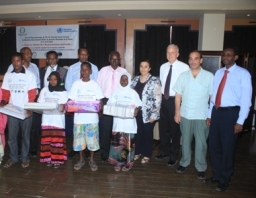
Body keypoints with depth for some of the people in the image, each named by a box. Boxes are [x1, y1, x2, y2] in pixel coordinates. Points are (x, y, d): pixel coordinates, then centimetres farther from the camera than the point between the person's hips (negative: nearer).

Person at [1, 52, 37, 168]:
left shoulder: (30, 75, -3)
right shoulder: (7, 75, 6)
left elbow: (32, 94, -6)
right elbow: (5, 92, 9)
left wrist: (29, 109, -15)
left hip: (25, 111, -3)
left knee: (25, 136, 8)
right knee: (11, 136, 9)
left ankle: (25, 158, 22)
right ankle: (13, 158, 25)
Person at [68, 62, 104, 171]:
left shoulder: (95, 84, 1)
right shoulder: (76, 84, 2)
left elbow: (100, 101, 0)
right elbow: (71, 100, 3)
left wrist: (100, 106, -20)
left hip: (92, 117, -1)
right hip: (79, 117, 1)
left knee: (92, 139, 6)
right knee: (79, 139, 9)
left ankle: (92, 160, 24)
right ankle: (81, 159, 27)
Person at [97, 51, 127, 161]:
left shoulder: (123, 72, 5)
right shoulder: (103, 70, 5)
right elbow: (98, 86, 5)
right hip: (106, 101, 0)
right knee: (105, 128, 0)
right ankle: (104, 153, 13)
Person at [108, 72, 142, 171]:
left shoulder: (133, 92, 3)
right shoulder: (116, 92, 9)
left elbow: (138, 105, 0)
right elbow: (110, 104, 8)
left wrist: (137, 110, -21)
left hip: (129, 121, -2)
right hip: (118, 121, 2)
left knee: (128, 143, 1)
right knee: (117, 142, 1)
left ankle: (128, 163, 15)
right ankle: (118, 162, 16)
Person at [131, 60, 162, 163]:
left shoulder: (155, 81, -9)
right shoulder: (135, 79, 7)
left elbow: (157, 99, -13)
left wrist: (154, 114, -16)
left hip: (148, 113, -4)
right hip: (136, 112, 4)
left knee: (147, 133, 8)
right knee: (138, 132, 12)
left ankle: (146, 154, 25)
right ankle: (137, 152, 32)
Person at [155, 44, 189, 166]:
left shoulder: (184, 67, -10)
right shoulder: (163, 67, 9)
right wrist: (160, 94, 12)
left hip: (176, 100, -6)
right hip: (164, 99, 6)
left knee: (175, 128, 7)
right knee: (163, 127, 15)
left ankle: (174, 156, 24)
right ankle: (165, 151, 34)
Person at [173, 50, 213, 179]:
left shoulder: (209, 76, -5)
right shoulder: (183, 76, 2)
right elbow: (178, 95, 2)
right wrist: (177, 112, -1)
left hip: (202, 116, -2)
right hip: (185, 115, 2)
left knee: (201, 143, 7)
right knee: (185, 141, 16)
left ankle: (201, 168, 25)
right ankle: (184, 163, 33)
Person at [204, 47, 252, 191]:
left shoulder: (243, 74, -6)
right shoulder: (218, 73, 12)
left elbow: (246, 99, -9)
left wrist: (240, 121, -12)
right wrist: (209, 115, 12)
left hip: (231, 113, -6)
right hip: (216, 112, 6)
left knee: (228, 148, 6)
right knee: (214, 147, 14)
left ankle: (225, 180, 27)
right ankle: (216, 175, 34)